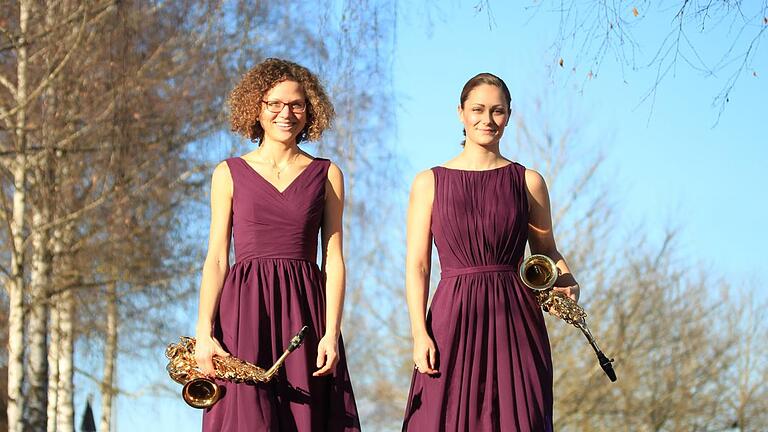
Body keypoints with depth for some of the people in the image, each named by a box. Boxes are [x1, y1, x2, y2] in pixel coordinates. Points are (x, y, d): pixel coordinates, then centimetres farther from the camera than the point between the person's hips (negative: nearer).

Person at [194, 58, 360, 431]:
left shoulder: (327, 175, 10)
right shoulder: (229, 174, 9)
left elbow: (334, 260, 5)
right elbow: (216, 259, 5)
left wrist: (331, 333, -6)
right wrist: (204, 332, -6)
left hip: (304, 312, 1)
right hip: (245, 309, -1)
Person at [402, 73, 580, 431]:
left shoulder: (528, 182, 9)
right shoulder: (429, 183, 7)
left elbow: (547, 252, 14)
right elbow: (417, 264, 3)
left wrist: (568, 284, -7)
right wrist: (419, 333, -8)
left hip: (516, 320, 1)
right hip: (453, 319, -1)